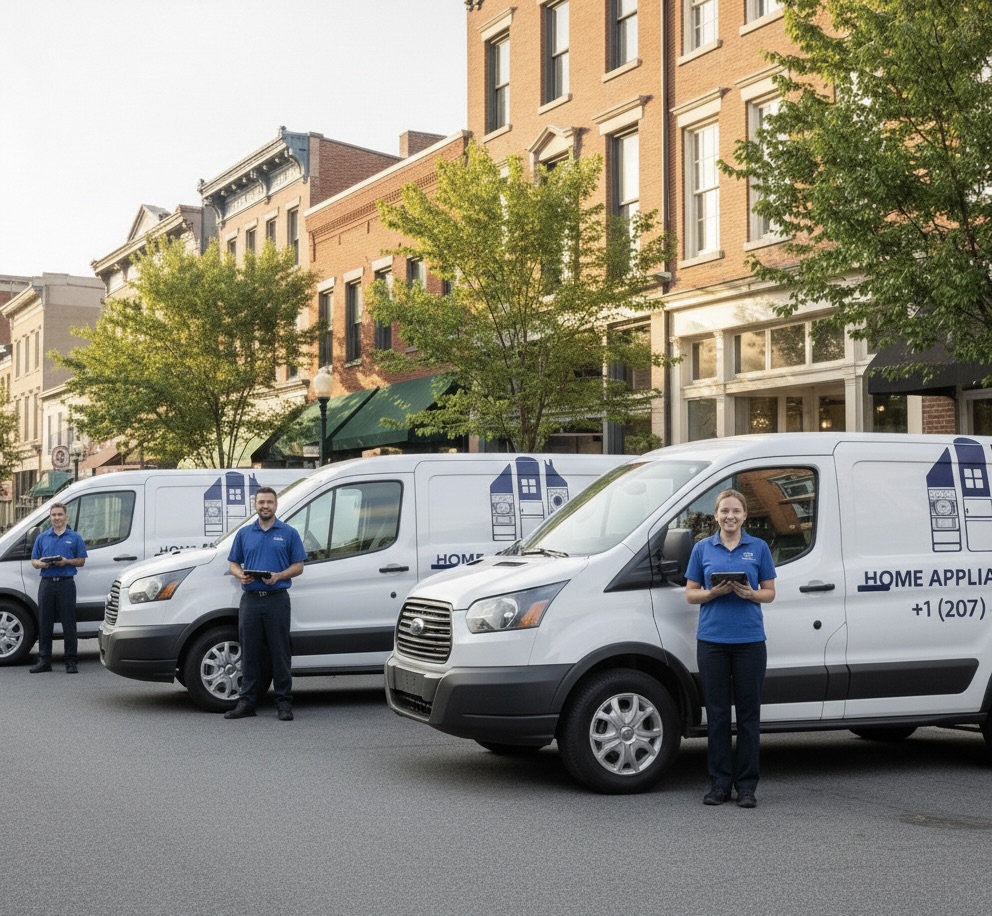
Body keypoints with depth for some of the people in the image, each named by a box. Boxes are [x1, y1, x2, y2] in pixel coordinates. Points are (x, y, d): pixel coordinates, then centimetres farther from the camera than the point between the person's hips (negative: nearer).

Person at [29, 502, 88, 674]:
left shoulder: (74, 537, 6)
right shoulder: (42, 537, 13)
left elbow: (81, 560, 6)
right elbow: (34, 561, 13)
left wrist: (67, 561, -13)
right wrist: (41, 563, -9)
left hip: (66, 583, -3)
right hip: (47, 583, 3)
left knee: (69, 624, -3)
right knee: (45, 623, 4)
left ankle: (71, 661, 1)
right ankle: (44, 660, 11)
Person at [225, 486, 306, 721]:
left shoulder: (289, 533, 5)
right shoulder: (244, 533, 13)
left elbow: (298, 566, 2)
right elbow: (233, 563, 14)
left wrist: (278, 576, -15)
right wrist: (240, 575, -8)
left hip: (277, 598, -2)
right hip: (250, 599, 3)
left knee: (280, 653, -1)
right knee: (249, 653, 5)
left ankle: (284, 702, 5)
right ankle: (246, 702, 10)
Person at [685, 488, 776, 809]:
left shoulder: (759, 548, 4)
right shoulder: (703, 548, 5)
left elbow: (769, 593, 7)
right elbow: (690, 594, 6)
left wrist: (750, 593, -13)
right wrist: (714, 592, -13)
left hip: (750, 640, 0)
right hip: (712, 640, 0)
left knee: (748, 712, 3)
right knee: (717, 712, 4)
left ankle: (746, 785, 10)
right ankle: (719, 783, 12)